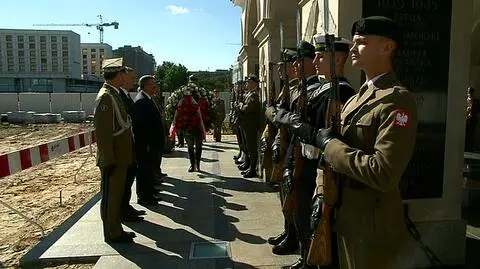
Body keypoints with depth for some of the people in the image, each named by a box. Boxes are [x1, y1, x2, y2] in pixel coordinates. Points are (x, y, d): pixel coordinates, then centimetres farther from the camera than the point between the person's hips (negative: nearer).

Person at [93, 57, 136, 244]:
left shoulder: (115, 94, 12)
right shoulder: (105, 97, -18)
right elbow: (102, 132, -22)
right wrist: (108, 161, -21)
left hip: (120, 157, 9)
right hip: (113, 158, -9)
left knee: (117, 194, 17)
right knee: (110, 196, 4)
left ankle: (116, 230, 30)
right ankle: (112, 234, 17)